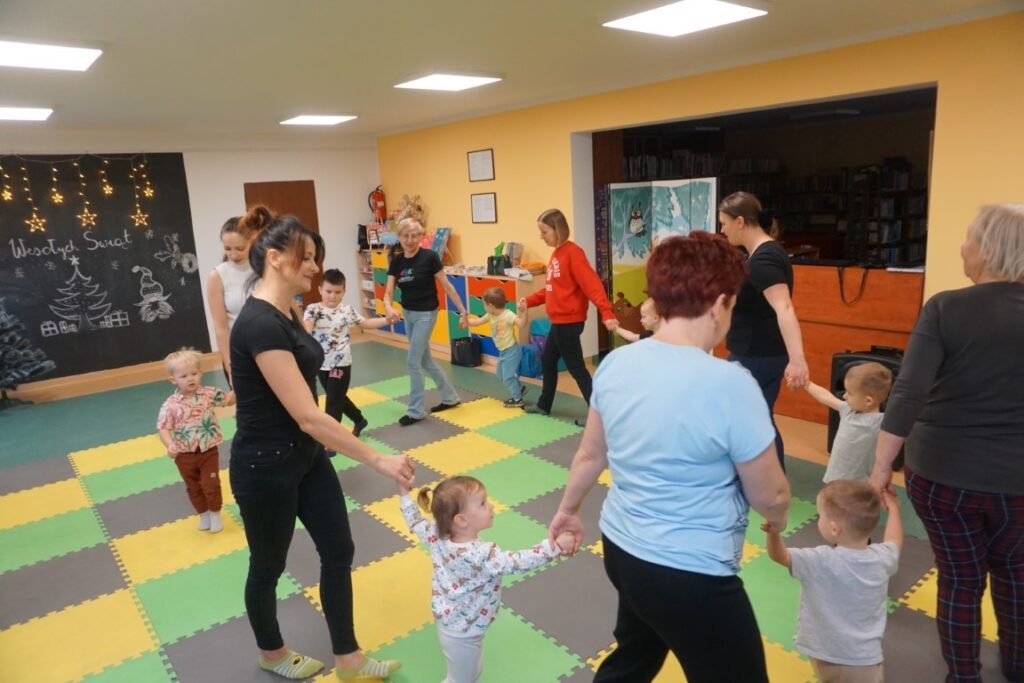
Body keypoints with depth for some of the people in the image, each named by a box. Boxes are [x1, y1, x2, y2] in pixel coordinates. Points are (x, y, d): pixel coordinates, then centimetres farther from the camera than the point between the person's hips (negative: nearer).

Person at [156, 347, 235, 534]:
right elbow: (163, 428, -13)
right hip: (185, 455, 1)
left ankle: (215, 514, 28)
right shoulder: (170, 405, -13)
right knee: (193, 487, 17)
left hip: (208, 451, 0)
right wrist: (170, 445, -30)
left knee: (211, 485, 5)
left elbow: (229, 399, 0)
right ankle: (203, 514, 38)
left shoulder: (208, 393, -9)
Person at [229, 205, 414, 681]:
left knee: (338, 551, 13)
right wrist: (379, 461, -26)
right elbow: (308, 415, -30)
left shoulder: (284, 312, 3)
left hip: (306, 456, 9)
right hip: (266, 467, -9)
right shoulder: (260, 324, -28)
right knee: (269, 566, 16)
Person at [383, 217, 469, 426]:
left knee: (413, 361, -5)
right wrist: (389, 307, -27)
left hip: (426, 314, -6)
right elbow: (389, 292, -5)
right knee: (425, 359, 15)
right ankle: (450, 397, 32)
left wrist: (463, 311, -9)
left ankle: (416, 410, 10)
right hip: (408, 313, 7)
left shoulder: (429, 257, -15)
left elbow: (447, 286, -10)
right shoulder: (396, 261, -1)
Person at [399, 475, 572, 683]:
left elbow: (415, 523, 2)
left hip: (447, 622, 8)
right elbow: (518, 563, -38)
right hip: (463, 633, -8)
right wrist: (555, 546, -37)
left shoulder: (437, 536, -14)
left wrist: (405, 492, 11)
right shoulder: (482, 554, -36)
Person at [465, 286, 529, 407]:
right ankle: (520, 387, 37)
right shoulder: (491, 316, 1)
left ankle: (517, 399, 9)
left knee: (508, 375, -5)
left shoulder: (508, 315, -24)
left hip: (512, 349, -10)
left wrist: (523, 311, -46)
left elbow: (522, 324, -34)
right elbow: (477, 321, 9)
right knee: (501, 374, 21)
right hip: (503, 351, 10)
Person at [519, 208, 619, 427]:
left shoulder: (573, 253, -17)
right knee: (547, 361, 21)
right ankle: (544, 405, 37)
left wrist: (606, 313, -35)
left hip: (569, 321, -10)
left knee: (576, 368, -3)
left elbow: (592, 284, -26)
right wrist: (529, 301, 11)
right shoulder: (556, 253, 11)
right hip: (559, 321, 10)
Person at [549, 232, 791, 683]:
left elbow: (591, 454, 7)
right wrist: (778, 520, 11)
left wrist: (568, 509, 24)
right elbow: (770, 497, -12)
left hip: (620, 548, 7)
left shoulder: (615, 364, -6)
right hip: (690, 574, -6)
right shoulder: (730, 384, -24)